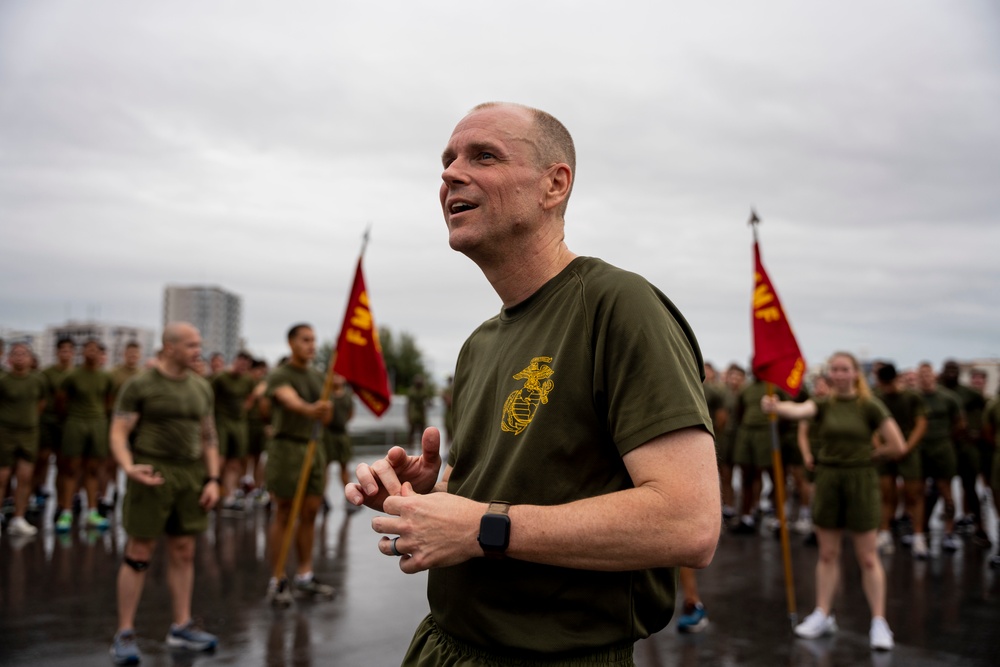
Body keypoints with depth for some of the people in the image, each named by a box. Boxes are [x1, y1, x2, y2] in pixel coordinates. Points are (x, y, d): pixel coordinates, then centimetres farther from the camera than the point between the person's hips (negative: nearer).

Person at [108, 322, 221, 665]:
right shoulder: (140, 385, -5)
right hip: (152, 474, -5)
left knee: (183, 552, 9)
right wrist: (129, 468, -24)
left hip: (191, 475, 5)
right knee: (139, 554, 0)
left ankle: (182, 627, 18)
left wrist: (212, 479, 5)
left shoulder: (201, 387, 10)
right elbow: (118, 433, -6)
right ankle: (124, 633, 9)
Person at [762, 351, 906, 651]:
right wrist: (775, 407, -43)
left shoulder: (870, 406, -6)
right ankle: (823, 615, 21)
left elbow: (897, 447, -8)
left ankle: (879, 622, 13)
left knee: (867, 557, 4)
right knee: (827, 554, 11)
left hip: (860, 481, -3)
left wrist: (866, 456, 1)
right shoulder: (823, 404, 1)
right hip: (827, 480, 3)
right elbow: (797, 410, -22)